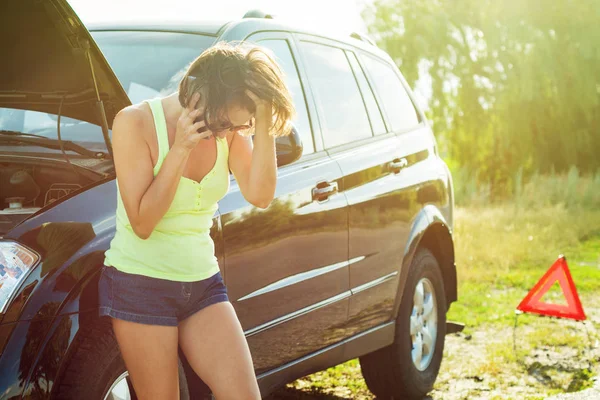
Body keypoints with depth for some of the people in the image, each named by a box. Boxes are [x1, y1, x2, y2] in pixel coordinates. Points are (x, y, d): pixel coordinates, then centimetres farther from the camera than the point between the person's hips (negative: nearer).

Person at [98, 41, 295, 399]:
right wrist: (181, 148, -23)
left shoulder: (231, 128, -2)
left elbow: (260, 195, -14)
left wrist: (264, 123, -22)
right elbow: (142, 222, -17)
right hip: (141, 285, -4)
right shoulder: (136, 123, -15)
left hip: (203, 283, 5)